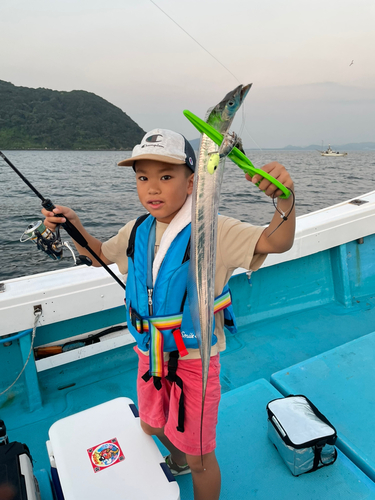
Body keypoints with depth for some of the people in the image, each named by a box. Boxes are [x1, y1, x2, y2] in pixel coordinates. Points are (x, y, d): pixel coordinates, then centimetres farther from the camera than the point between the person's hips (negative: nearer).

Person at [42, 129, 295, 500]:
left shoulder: (213, 231, -22)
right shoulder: (136, 232, -3)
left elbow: (276, 242, -33)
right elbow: (100, 255, 14)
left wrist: (284, 199, -52)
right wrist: (74, 227, -3)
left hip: (194, 360, -6)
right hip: (150, 355, 7)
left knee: (200, 458, 13)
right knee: (153, 426, 31)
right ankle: (177, 461, 65)